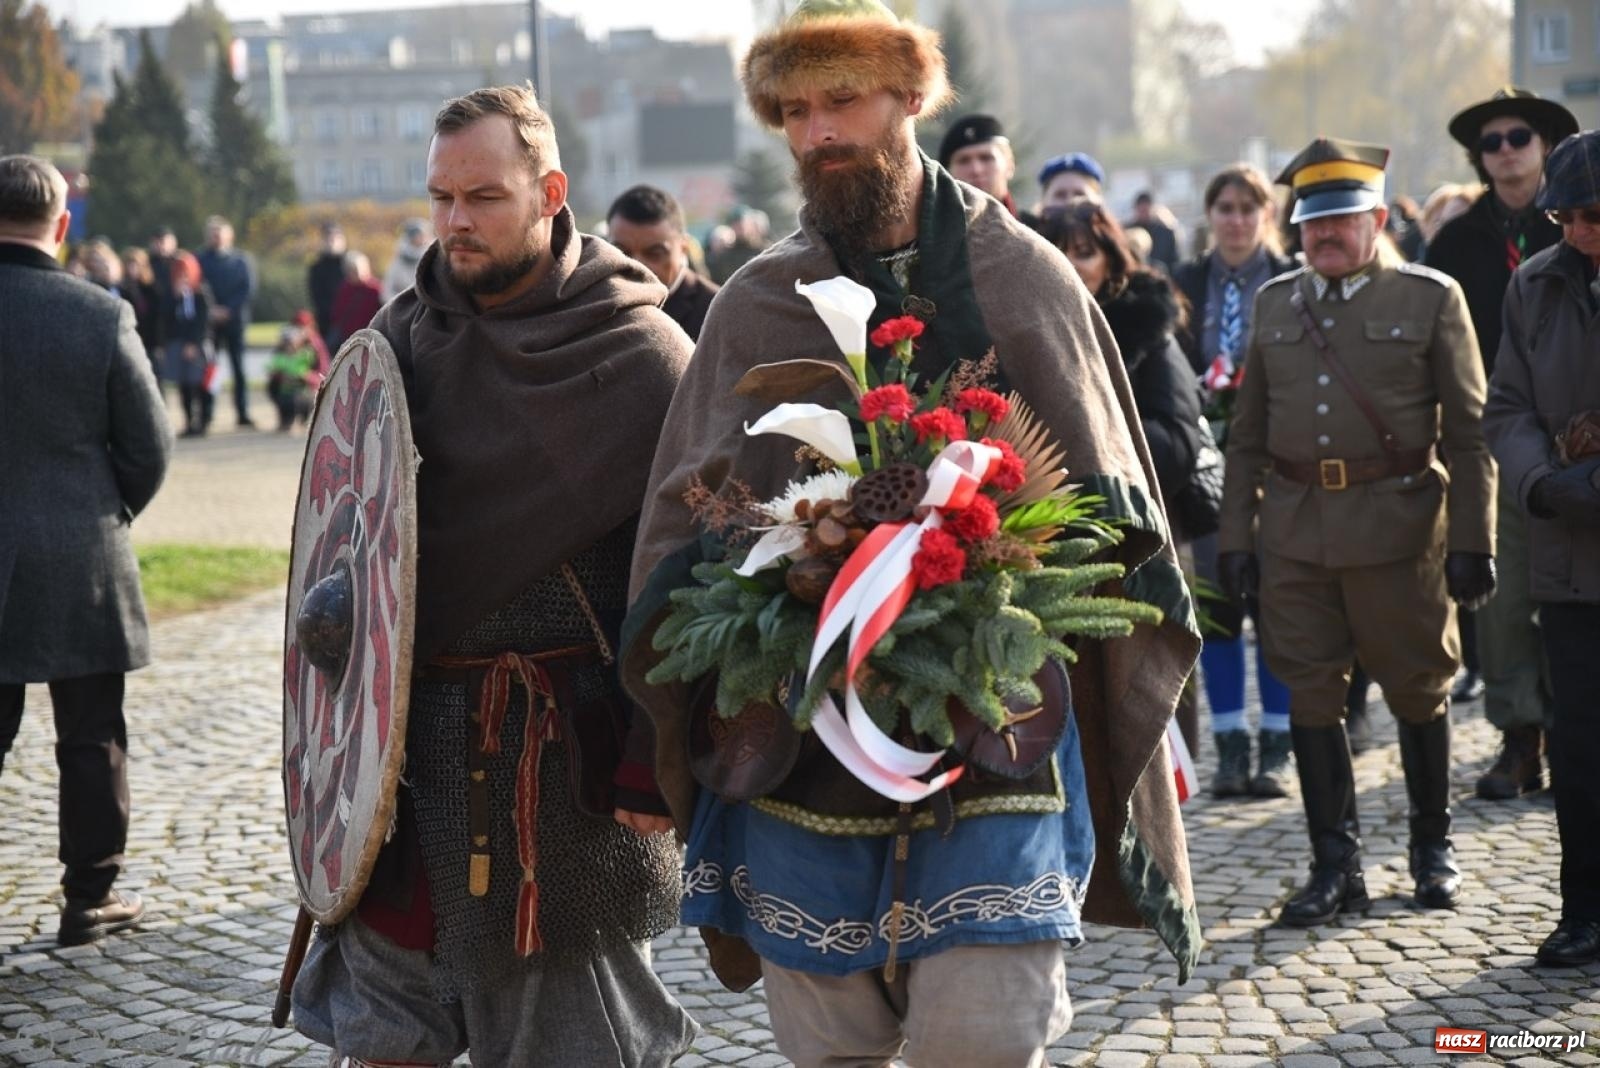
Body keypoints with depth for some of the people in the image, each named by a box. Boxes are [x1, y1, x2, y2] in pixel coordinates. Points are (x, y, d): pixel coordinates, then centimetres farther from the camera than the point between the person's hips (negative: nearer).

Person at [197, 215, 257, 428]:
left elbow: (249, 290, 0)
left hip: (234, 320, 0)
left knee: (238, 367, 3)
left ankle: (243, 415, 7)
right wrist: (210, 310, -13)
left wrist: (228, 310, -9)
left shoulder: (242, 260, 6)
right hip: (208, 320, 0)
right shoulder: (201, 260, 6)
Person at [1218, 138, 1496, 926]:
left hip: (1397, 526, -3)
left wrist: (1471, 541, -6)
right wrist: (1235, 535, 7)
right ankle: (1336, 866, 10)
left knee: (1418, 689, 7)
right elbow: (1247, 434, 13)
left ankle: (1433, 844, 25)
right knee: (1309, 694, 2)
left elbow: (1469, 432, -1)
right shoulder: (1273, 304, 11)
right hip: (1295, 529, 3)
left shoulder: (1431, 299, 1)